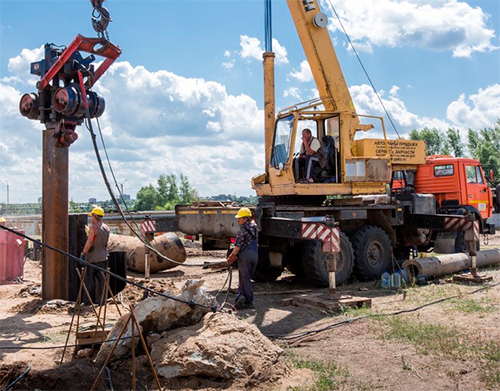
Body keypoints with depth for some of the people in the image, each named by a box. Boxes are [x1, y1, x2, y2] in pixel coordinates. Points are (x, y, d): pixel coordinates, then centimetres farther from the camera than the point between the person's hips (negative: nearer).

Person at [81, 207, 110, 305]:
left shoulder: (93, 227, -13)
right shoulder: (106, 228, 9)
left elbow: (89, 242, -21)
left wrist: (83, 253, -18)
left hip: (92, 257, -6)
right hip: (103, 257, 6)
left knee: (89, 279, 1)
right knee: (101, 279, 8)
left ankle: (87, 301, 6)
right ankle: (100, 300, 9)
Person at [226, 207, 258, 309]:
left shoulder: (243, 230, -12)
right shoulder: (255, 227, 12)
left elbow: (238, 246, -14)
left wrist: (232, 256, -6)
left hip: (245, 255, -7)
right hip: (255, 255, 7)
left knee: (244, 279, 1)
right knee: (247, 278, 13)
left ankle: (249, 301, -3)